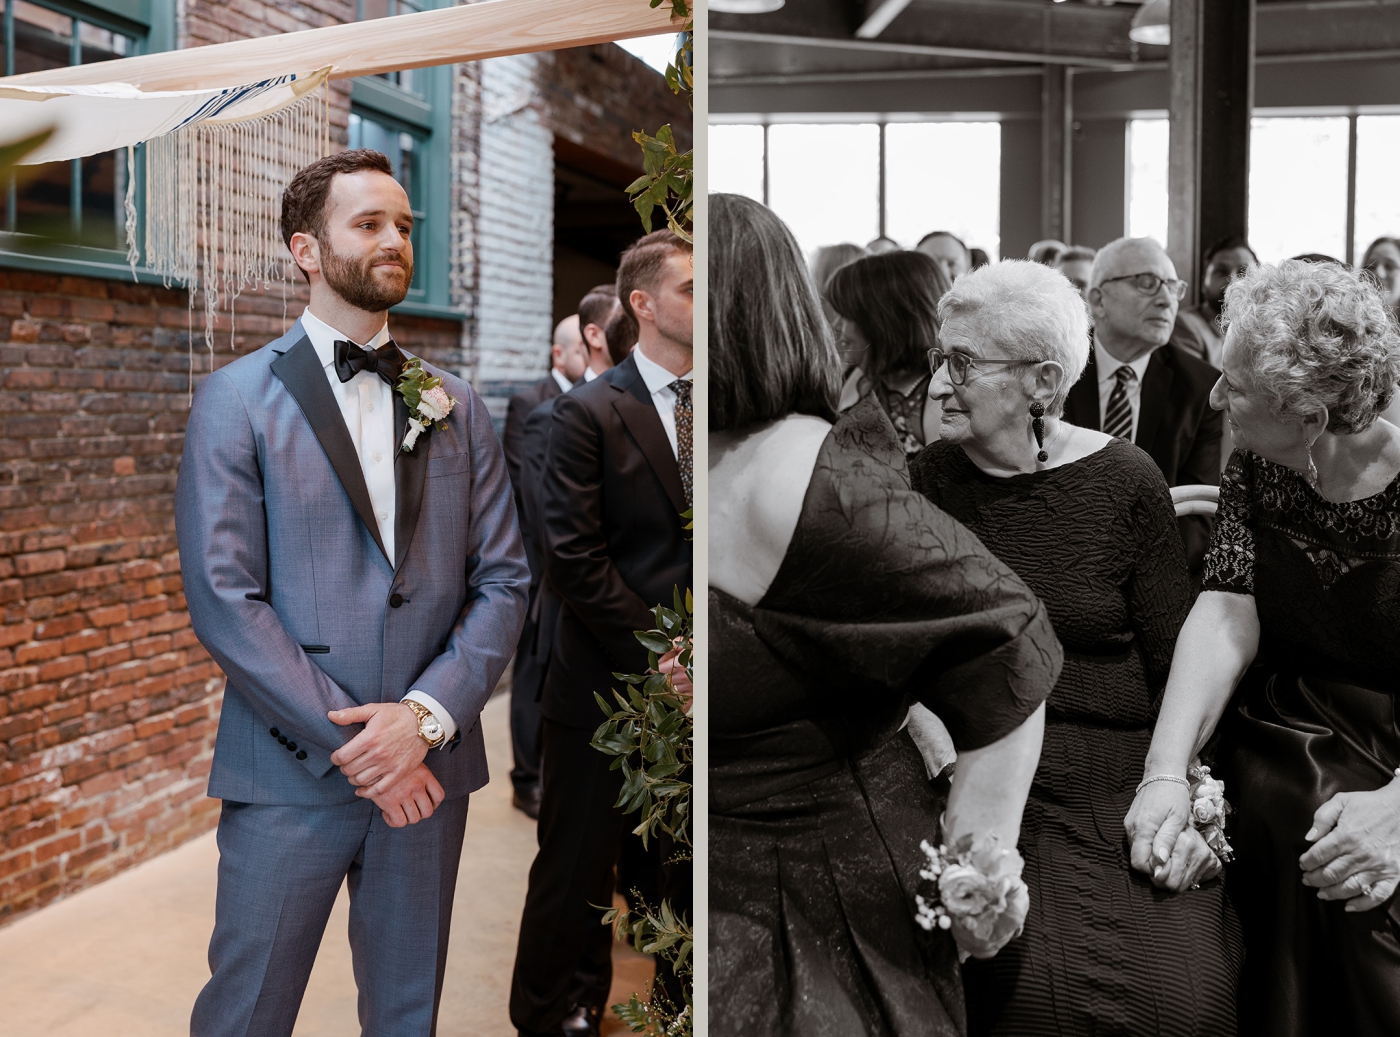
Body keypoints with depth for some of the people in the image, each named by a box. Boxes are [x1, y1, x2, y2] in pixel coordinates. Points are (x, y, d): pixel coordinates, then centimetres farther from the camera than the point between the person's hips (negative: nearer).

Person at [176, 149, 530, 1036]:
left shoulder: (457, 407, 9)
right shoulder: (237, 399, -2)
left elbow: (503, 580, 4)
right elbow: (224, 598, -10)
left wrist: (426, 714, -11)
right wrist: (350, 740, -14)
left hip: (429, 764, 3)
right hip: (291, 771, -3)